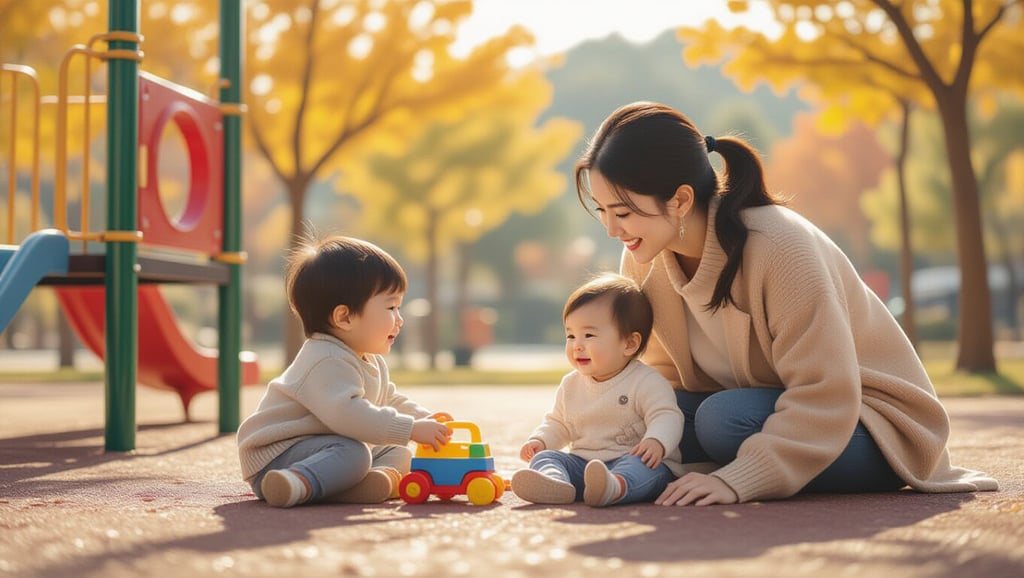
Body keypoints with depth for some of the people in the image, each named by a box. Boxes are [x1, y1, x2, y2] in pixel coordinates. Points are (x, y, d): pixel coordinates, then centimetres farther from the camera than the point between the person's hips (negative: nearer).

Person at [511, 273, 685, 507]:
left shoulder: (646, 382, -5)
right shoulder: (571, 385, 15)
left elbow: (667, 417, -15)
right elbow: (557, 424, 27)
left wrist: (656, 442, -37)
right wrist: (539, 441, 5)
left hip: (634, 461, -5)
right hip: (582, 464, 5)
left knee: (643, 464, -37)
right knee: (545, 458, -16)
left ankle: (615, 487, -70)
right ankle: (554, 483, -52)